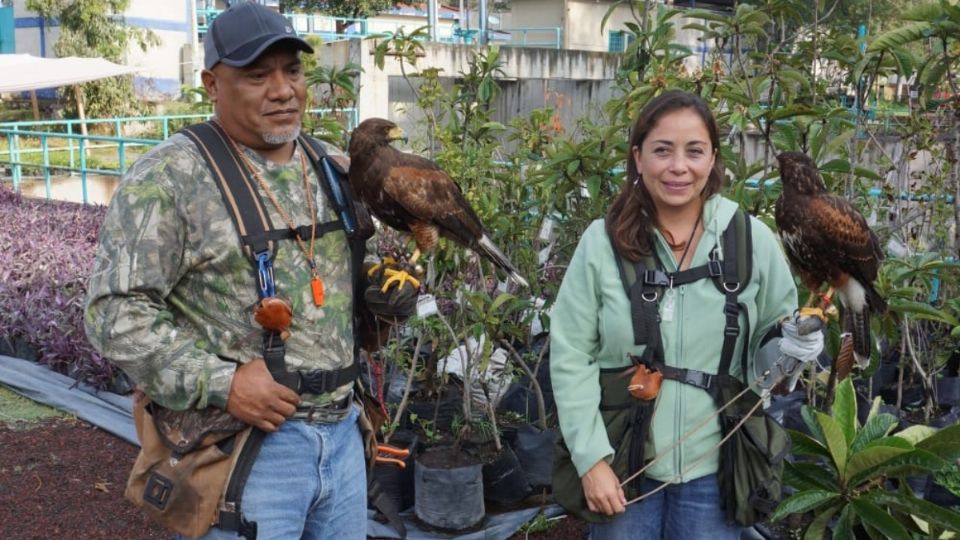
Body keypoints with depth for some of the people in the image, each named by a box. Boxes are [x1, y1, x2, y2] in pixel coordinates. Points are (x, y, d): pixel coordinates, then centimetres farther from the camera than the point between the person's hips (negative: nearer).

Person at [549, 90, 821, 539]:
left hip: (713, 466, 1)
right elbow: (570, 354, -8)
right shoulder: (602, 241, -8)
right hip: (622, 463, -1)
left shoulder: (753, 239, -5)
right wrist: (591, 457, -11)